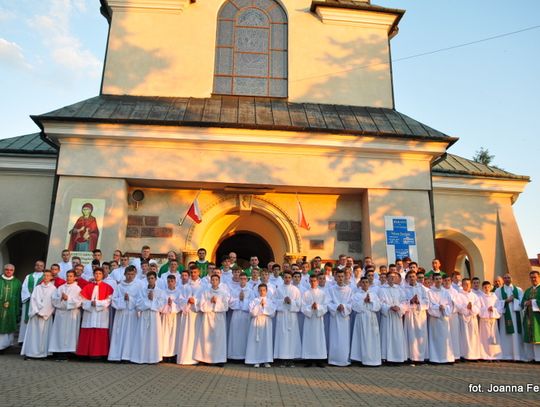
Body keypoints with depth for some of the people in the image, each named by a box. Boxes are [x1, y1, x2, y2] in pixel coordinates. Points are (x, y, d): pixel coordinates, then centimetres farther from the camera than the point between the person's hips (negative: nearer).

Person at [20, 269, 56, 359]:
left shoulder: (53, 289, 3)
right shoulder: (37, 288, 10)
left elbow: (53, 302, -2)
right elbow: (33, 299, 4)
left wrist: (43, 312, -7)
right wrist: (37, 311, -8)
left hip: (47, 315, -2)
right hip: (35, 314, 2)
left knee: (44, 333, -2)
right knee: (33, 333, 0)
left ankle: (43, 352, 1)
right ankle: (31, 352, 4)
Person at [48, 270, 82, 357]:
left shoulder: (77, 288, 1)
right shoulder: (60, 288, 14)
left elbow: (78, 302, -8)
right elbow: (54, 299, 7)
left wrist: (68, 298, -12)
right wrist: (61, 298, -11)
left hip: (72, 314, -4)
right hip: (60, 313, 4)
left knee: (70, 333, -4)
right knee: (60, 333, 2)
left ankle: (69, 350, -1)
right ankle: (60, 351, 7)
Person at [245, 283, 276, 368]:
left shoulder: (270, 301, 6)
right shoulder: (254, 300, 2)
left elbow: (272, 313, -5)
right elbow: (252, 312, -10)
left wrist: (264, 306, -11)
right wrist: (260, 305, -13)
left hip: (266, 323, 1)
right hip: (256, 323, -1)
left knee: (266, 341, 0)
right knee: (256, 341, -1)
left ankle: (266, 360, 8)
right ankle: (256, 361, 7)